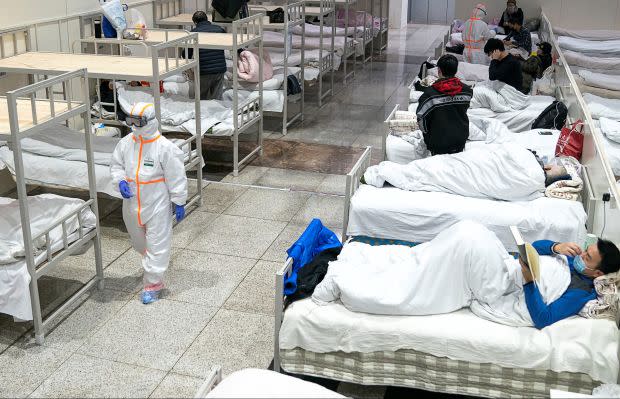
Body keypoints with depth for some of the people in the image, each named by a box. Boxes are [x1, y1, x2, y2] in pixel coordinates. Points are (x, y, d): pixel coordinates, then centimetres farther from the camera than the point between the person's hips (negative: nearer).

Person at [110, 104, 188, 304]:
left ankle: (153, 283, 10)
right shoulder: (125, 143, -2)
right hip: (132, 204, 6)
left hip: (157, 205, -6)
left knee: (156, 244, 0)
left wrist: (179, 203, -9)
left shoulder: (165, 147, -17)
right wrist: (120, 181, -9)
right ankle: (153, 264, 51)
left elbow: (176, 177, -12)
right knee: (139, 242, 23)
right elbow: (116, 165, 12)